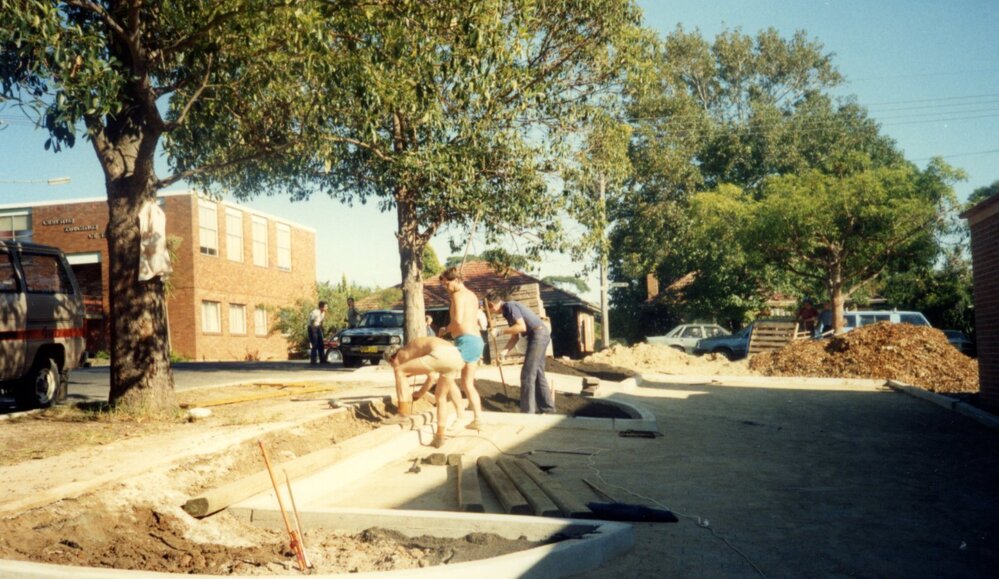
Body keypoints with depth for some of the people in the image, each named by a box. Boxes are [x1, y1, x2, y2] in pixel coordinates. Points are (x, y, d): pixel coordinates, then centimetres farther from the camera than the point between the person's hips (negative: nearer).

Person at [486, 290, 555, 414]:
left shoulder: (510, 306, -12)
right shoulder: (507, 312, 17)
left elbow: (522, 327, -23)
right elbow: (515, 337, 15)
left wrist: (500, 331, -19)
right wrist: (505, 351, 3)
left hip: (539, 335, -10)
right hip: (539, 336, 10)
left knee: (527, 374, -7)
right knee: (537, 373, 16)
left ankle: (527, 411, -3)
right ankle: (547, 407, 23)